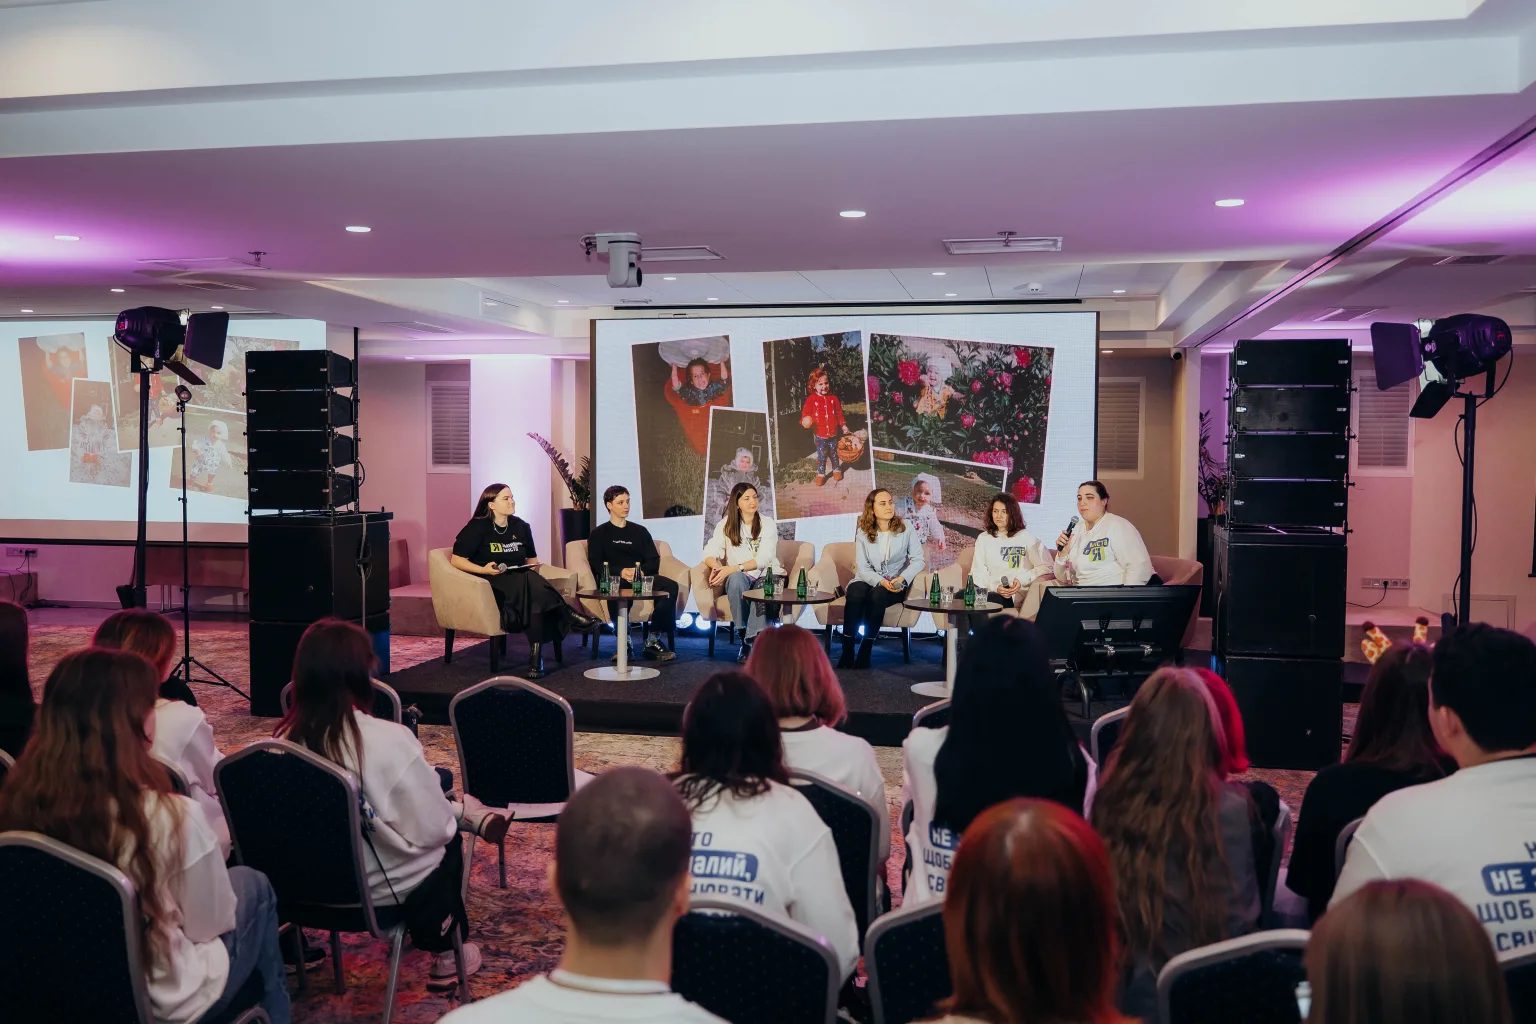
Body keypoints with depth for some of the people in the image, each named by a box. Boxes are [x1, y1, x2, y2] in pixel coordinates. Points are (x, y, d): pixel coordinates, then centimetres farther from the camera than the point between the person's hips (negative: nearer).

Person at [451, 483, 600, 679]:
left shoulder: (521, 527, 15)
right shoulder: (478, 527, 0)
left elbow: (532, 559, 26)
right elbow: (456, 560, -3)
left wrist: (533, 569, 2)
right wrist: (484, 570, -19)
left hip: (522, 585, 4)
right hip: (491, 585, -4)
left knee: (535, 598, -35)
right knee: (529, 582, -37)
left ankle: (536, 657, -42)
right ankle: (571, 616, -30)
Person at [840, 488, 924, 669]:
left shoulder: (906, 529, 1)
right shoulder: (863, 532, 2)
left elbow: (918, 560, -2)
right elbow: (862, 567, -4)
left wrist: (902, 579, -20)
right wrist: (881, 582, -21)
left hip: (896, 584, -1)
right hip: (868, 580, 1)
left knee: (876, 595, -34)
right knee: (855, 594, -33)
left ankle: (865, 653, -24)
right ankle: (847, 653, -27)